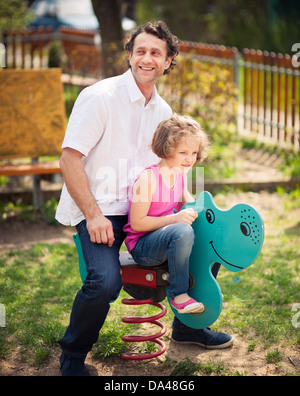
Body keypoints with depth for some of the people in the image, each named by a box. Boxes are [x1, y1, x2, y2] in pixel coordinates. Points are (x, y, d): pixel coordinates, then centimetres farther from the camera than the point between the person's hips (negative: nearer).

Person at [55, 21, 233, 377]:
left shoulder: (163, 111, 9)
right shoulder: (100, 97, -13)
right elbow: (69, 159, -15)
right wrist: (93, 215, -22)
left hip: (143, 208, 7)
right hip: (96, 209, -7)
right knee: (105, 281, -30)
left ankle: (187, 325, 27)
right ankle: (72, 357, -3)